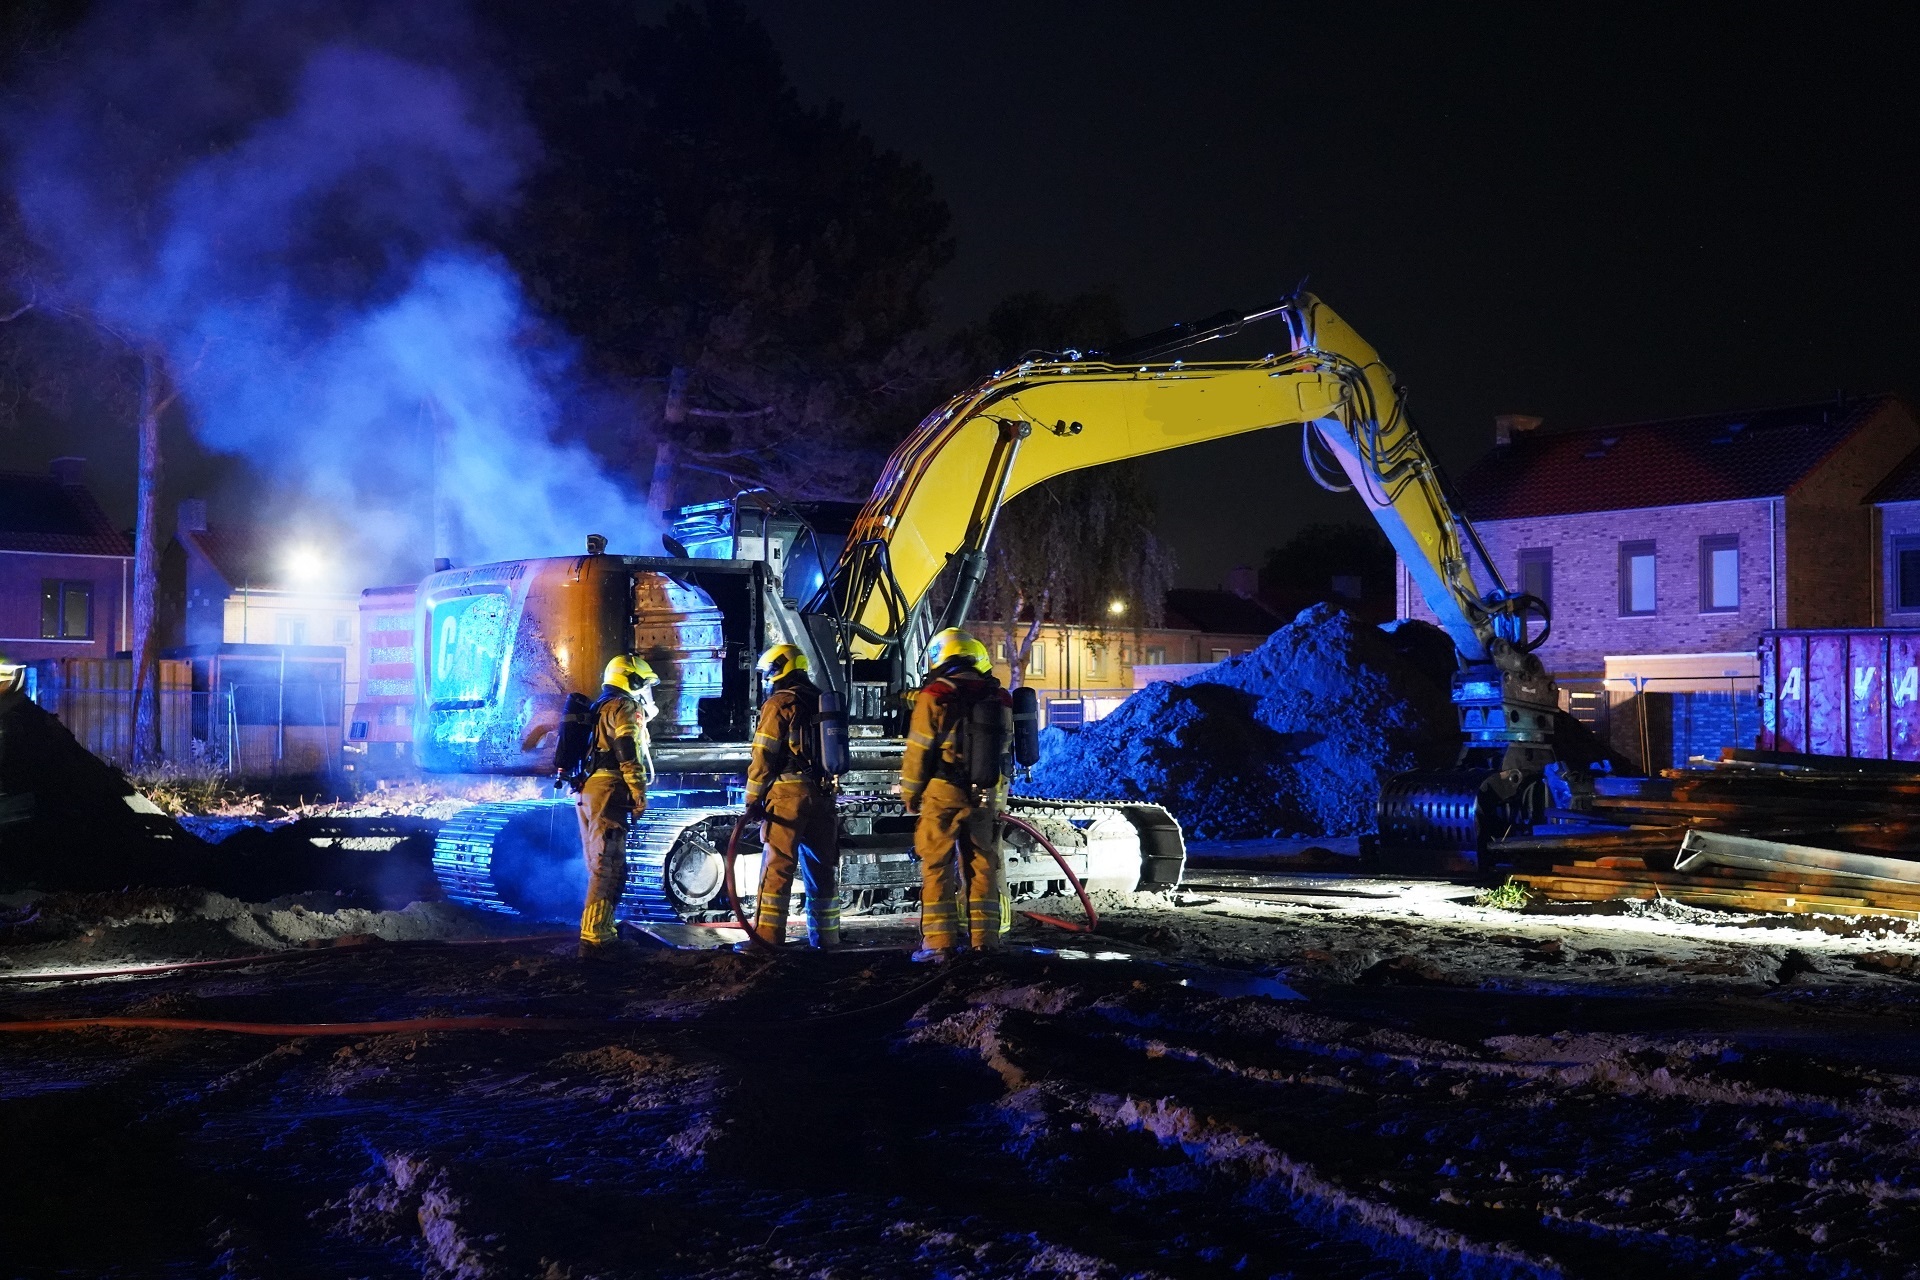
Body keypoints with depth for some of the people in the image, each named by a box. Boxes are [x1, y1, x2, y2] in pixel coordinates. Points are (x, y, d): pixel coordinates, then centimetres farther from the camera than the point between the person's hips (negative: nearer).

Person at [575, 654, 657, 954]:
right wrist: (640, 797, -15)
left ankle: (601, 932, 21)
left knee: (601, 868, 16)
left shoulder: (600, 708, 26)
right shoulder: (626, 708, -4)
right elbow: (630, 756, -15)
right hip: (609, 793, -10)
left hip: (587, 793, 10)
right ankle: (594, 940, -20)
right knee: (609, 869, -13)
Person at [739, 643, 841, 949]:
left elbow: (764, 757, -10)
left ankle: (768, 935, -8)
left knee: (777, 866, -5)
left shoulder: (779, 704, -7)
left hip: (787, 794, -7)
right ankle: (826, 936, 14)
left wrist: (753, 799, -6)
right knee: (822, 867, 10)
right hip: (822, 794, 7)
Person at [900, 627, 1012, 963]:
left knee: (937, 867, 1)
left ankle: (939, 941, -2)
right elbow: (1004, 750, 10)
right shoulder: (998, 698, 5)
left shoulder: (934, 697, -10)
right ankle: (984, 938, 13)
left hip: (942, 795, -4)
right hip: (986, 797, 4)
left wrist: (910, 794, 5)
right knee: (982, 866, 11)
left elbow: (918, 752, -6)